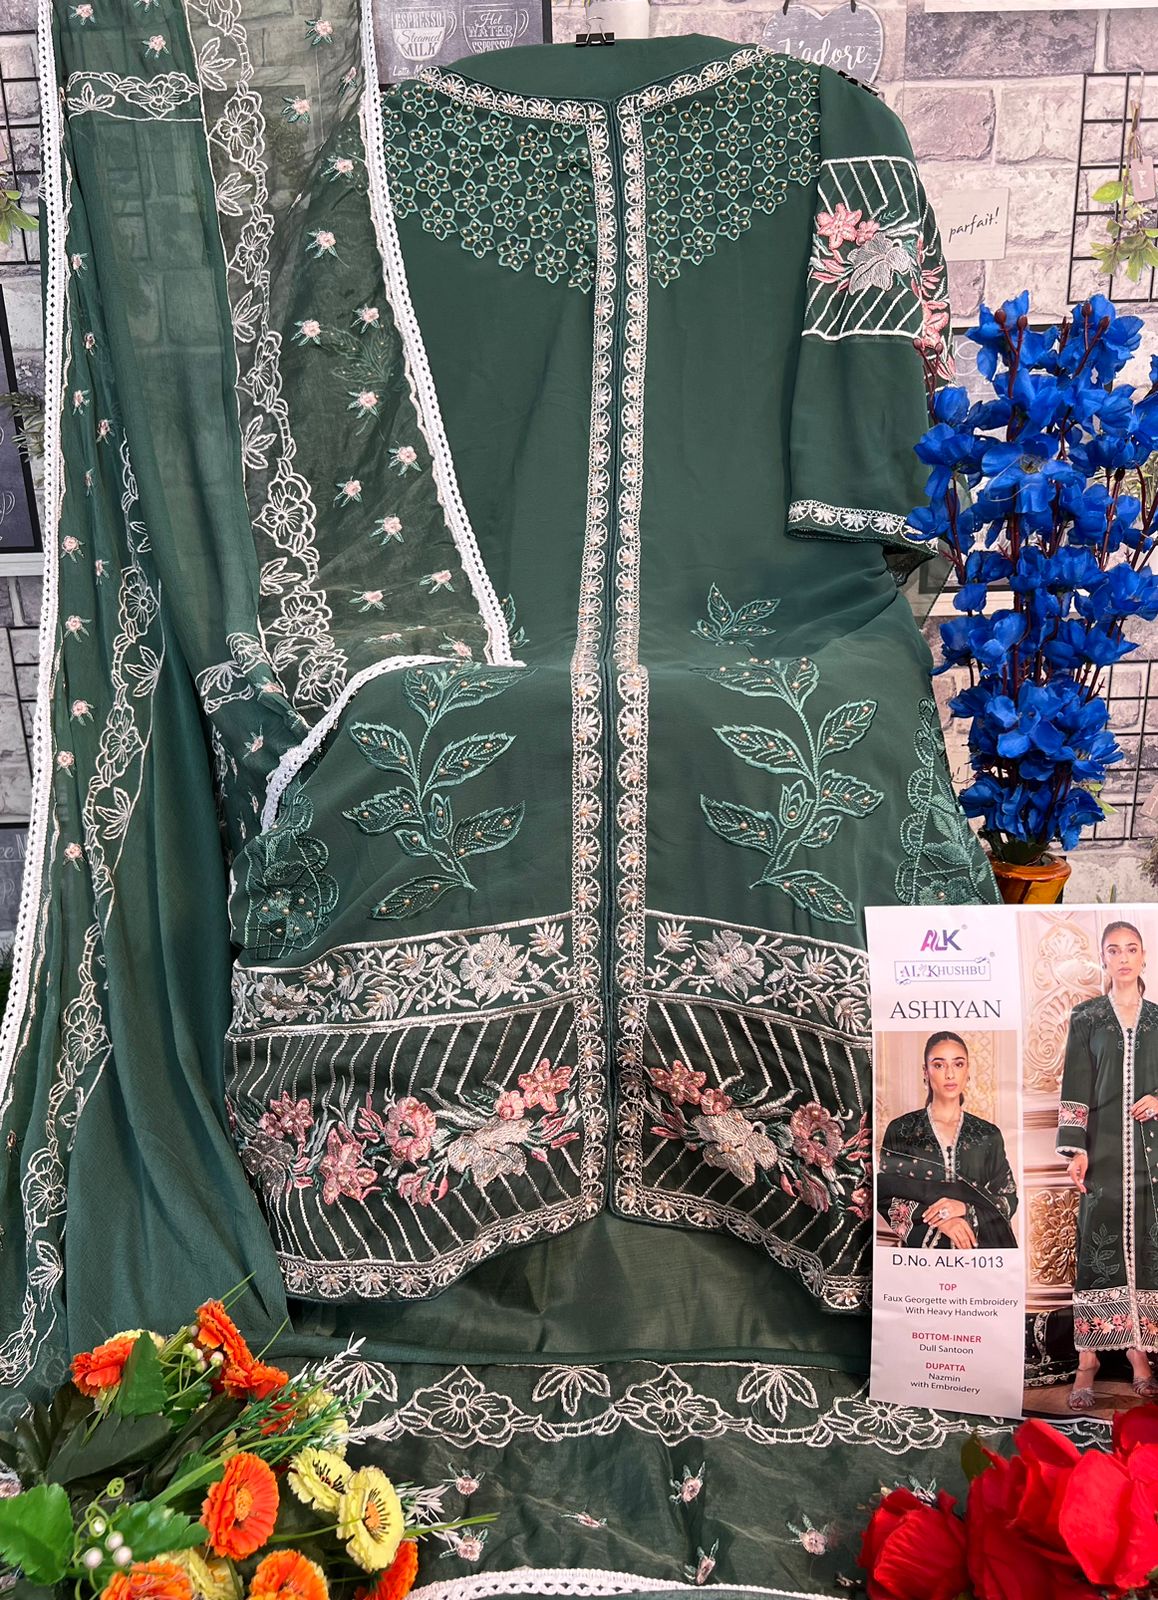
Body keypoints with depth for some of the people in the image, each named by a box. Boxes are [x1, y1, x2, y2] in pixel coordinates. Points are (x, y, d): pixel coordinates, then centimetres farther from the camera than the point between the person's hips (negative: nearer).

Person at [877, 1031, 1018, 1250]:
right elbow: (885, 1195, -6)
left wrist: (966, 1208, -16)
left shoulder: (988, 1134, 2)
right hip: (922, 1244, -1)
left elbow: (1009, 1199, 2)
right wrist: (938, 1222, -18)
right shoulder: (900, 1130, -3)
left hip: (979, 1245, 1)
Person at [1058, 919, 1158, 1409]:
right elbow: (1074, 1086, 0)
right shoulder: (1085, 1017, 4)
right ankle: (1088, 1356, 0)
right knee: (1097, 1244, -4)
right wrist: (1075, 1148, -7)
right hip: (1102, 1144, -2)